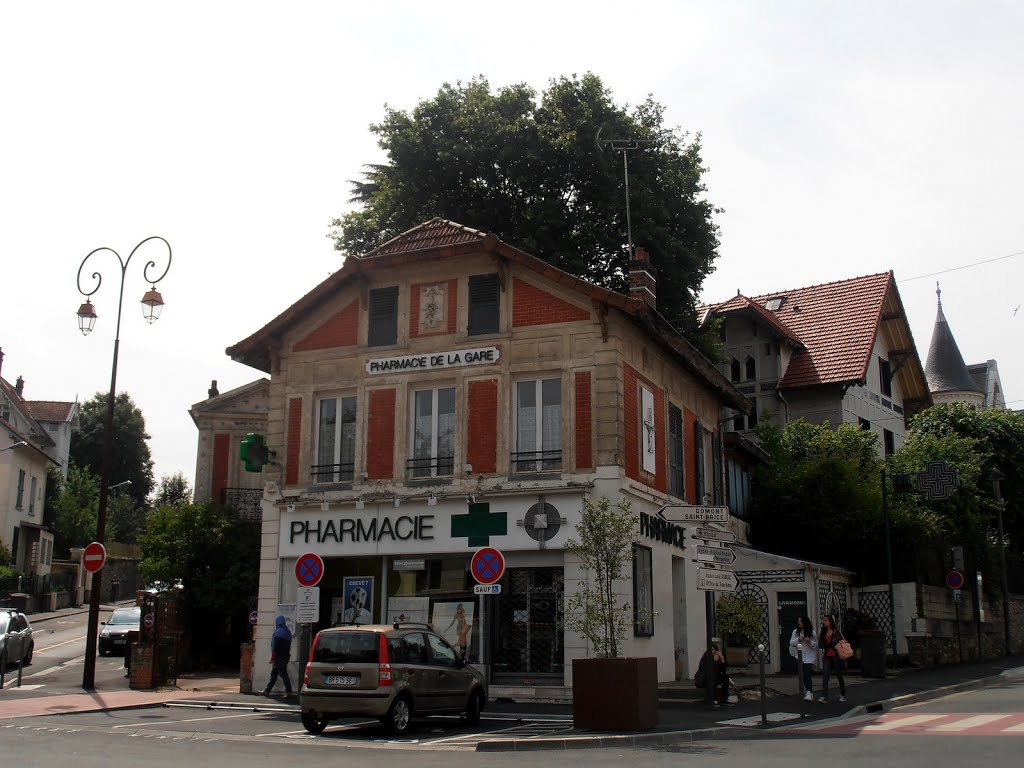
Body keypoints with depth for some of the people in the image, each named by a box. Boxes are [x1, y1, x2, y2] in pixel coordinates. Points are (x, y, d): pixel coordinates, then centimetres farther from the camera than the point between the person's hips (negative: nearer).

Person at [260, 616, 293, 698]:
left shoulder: (278, 632, -15)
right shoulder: (287, 632, 12)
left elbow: (275, 647, -17)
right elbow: (288, 646, 17)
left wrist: (272, 658, -13)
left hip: (279, 657, -9)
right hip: (285, 656, 9)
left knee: (283, 675, -6)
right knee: (273, 675, 15)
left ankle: (289, 692, -5)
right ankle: (267, 691, 21)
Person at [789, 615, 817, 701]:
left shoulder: (812, 633, -1)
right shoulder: (795, 632, 6)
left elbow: (816, 645, 2)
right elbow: (791, 643, 2)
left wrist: (810, 642, -17)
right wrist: (798, 639, -14)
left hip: (809, 658, -4)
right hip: (799, 657, 4)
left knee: (807, 675, -15)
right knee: (803, 676, 9)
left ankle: (809, 693, -18)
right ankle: (809, 692, 22)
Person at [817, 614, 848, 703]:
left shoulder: (836, 631, 0)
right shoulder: (822, 633, 10)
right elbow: (820, 645, 3)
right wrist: (831, 644, -11)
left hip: (836, 655, -3)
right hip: (826, 656, 3)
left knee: (839, 675, 8)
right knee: (825, 675, -10)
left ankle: (843, 695, 24)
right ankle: (824, 697, -16)